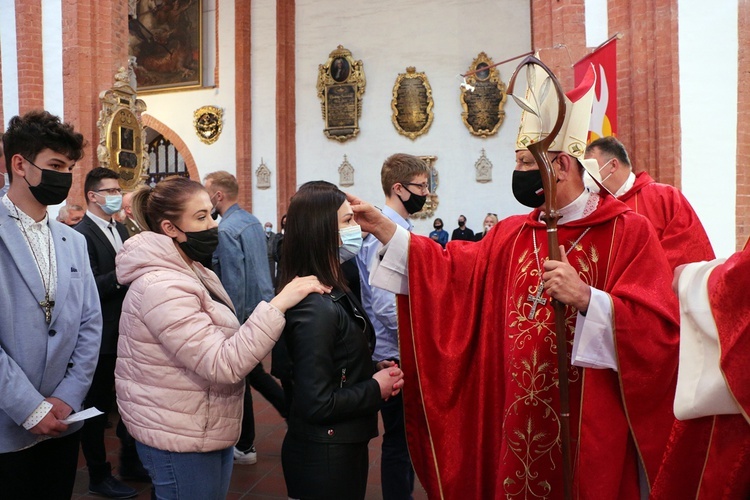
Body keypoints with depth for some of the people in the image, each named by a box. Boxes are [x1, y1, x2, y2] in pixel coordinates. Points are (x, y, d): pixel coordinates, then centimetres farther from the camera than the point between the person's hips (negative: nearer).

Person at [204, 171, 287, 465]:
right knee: (254, 372, 21)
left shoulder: (226, 230, -19)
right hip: (263, 306, 9)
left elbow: (234, 282, -22)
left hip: (244, 312, -8)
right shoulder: (253, 221, 9)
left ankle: (245, 447, 21)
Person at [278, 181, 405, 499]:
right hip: (324, 458, -9)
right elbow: (316, 404, -25)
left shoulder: (334, 293, 4)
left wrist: (374, 371, -2)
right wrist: (376, 389, -14)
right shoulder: (315, 308, -26)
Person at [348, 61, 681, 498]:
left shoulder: (628, 232, -10)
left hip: (593, 429, -4)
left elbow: (661, 331, -15)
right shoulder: (512, 234, 4)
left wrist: (587, 298, -29)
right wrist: (381, 226, 3)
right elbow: (454, 269, 9)